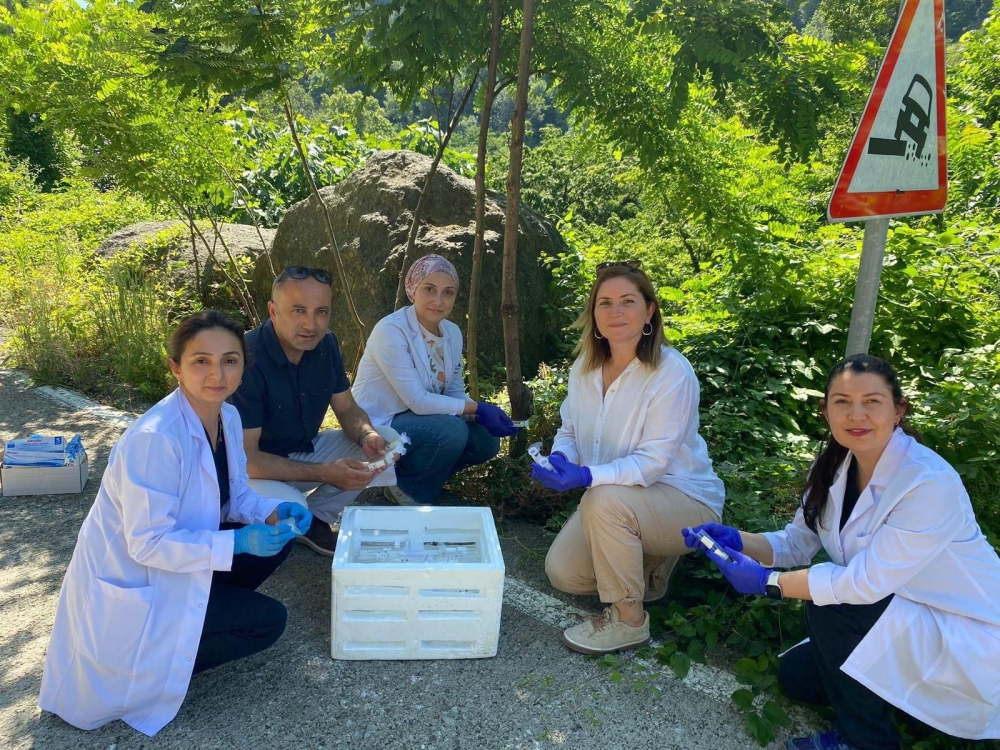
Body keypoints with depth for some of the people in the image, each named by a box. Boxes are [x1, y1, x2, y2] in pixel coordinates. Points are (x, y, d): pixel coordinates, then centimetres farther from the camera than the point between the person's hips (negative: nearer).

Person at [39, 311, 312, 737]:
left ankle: (204, 615, 10)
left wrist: (273, 511, -15)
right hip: (129, 586, -8)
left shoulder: (227, 417, -6)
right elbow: (148, 544, -27)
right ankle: (145, 667, 3)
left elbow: (233, 496, 5)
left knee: (278, 535, 0)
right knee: (268, 622, -9)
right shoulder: (155, 439, -31)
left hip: (173, 557, 8)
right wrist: (237, 543, -31)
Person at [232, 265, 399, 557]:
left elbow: (347, 408, 3)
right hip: (257, 467, -7)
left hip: (305, 450, 7)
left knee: (387, 440, -7)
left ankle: (317, 517, 1)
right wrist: (324, 474, -32)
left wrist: (367, 435, -21)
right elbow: (245, 457, -28)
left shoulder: (325, 344, -8)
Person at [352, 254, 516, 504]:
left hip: (416, 420, 7)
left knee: (487, 441, -8)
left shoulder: (452, 333, 0)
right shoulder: (391, 330, -23)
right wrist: (478, 408, -22)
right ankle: (406, 487, -2)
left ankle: (414, 475, 11)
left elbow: (455, 393, 4)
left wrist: (484, 414, -17)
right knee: (451, 430, -29)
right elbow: (418, 401, -26)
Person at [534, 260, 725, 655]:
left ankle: (629, 621, -12)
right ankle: (647, 564, 21)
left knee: (605, 500, -35)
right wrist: (559, 460, -17)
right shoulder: (585, 366, -3)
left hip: (684, 500, -6)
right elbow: (569, 430, 6)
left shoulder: (672, 372, -22)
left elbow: (652, 462, -26)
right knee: (562, 573, -6)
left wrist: (588, 476, -39)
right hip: (617, 499, 7)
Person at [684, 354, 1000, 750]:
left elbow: (867, 582, -30)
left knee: (831, 607, -26)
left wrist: (767, 581, -26)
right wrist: (737, 540, -17)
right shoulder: (834, 466, -7)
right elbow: (798, 542, 1)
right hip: (901, 621, 7)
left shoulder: (930, 483, -30)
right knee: (796, 675, 2)